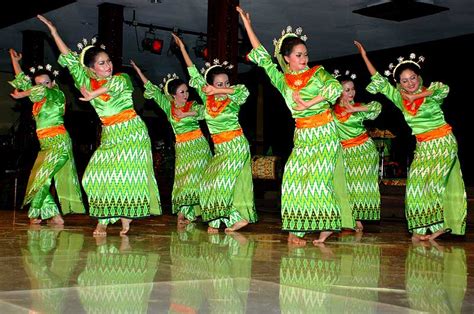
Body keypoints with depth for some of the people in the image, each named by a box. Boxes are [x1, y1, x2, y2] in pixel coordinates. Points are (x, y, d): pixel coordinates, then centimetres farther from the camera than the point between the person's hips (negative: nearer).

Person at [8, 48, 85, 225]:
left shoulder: (57, 94, -4)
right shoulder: (39, 98, 14)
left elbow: (44, 91, -23)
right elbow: (23, 81, 22)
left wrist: (21, 95, -13)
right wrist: (15, 61, 24)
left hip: (58, 142, -8)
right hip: (46, 144, 8)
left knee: (41, 178, -11)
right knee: (37, 178, 2)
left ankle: (36, 214, 1)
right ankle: (55, 216, 3)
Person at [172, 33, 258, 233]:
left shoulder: (233, 100, -7)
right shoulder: (207, 97, 2)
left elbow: (244, 90, -28)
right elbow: (194, 73, 6)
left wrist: (218, 90, -29)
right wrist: (182, 48, 7)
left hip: (236, 145, -5)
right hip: (220, 148, 5)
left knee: (221, 179, -11)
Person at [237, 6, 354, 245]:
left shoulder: (317, 73, 0)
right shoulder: (282, 80, 6)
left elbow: (336, 87, -16)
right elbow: (261, 56, 9)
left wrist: (309, 103, -17)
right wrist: (247, 25, 9)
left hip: (325, 134, -3)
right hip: (302, 136, 3)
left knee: (318, 178, -9)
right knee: (294, 177, -5)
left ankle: (326, 225, -1)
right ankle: (294, 230, -1)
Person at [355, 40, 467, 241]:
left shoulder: (431, 93, -5)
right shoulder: (400, 98, 5)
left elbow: (443, 89, -26)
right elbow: (379, 81, 7)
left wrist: (416, 96, -20)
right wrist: (365, 57, 6)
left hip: (443, 142, -5)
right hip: (422, 147, 5)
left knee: (434, 182, -14)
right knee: (416, 184, -4)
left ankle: (439, 224, -8)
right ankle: (422, 228, -1)